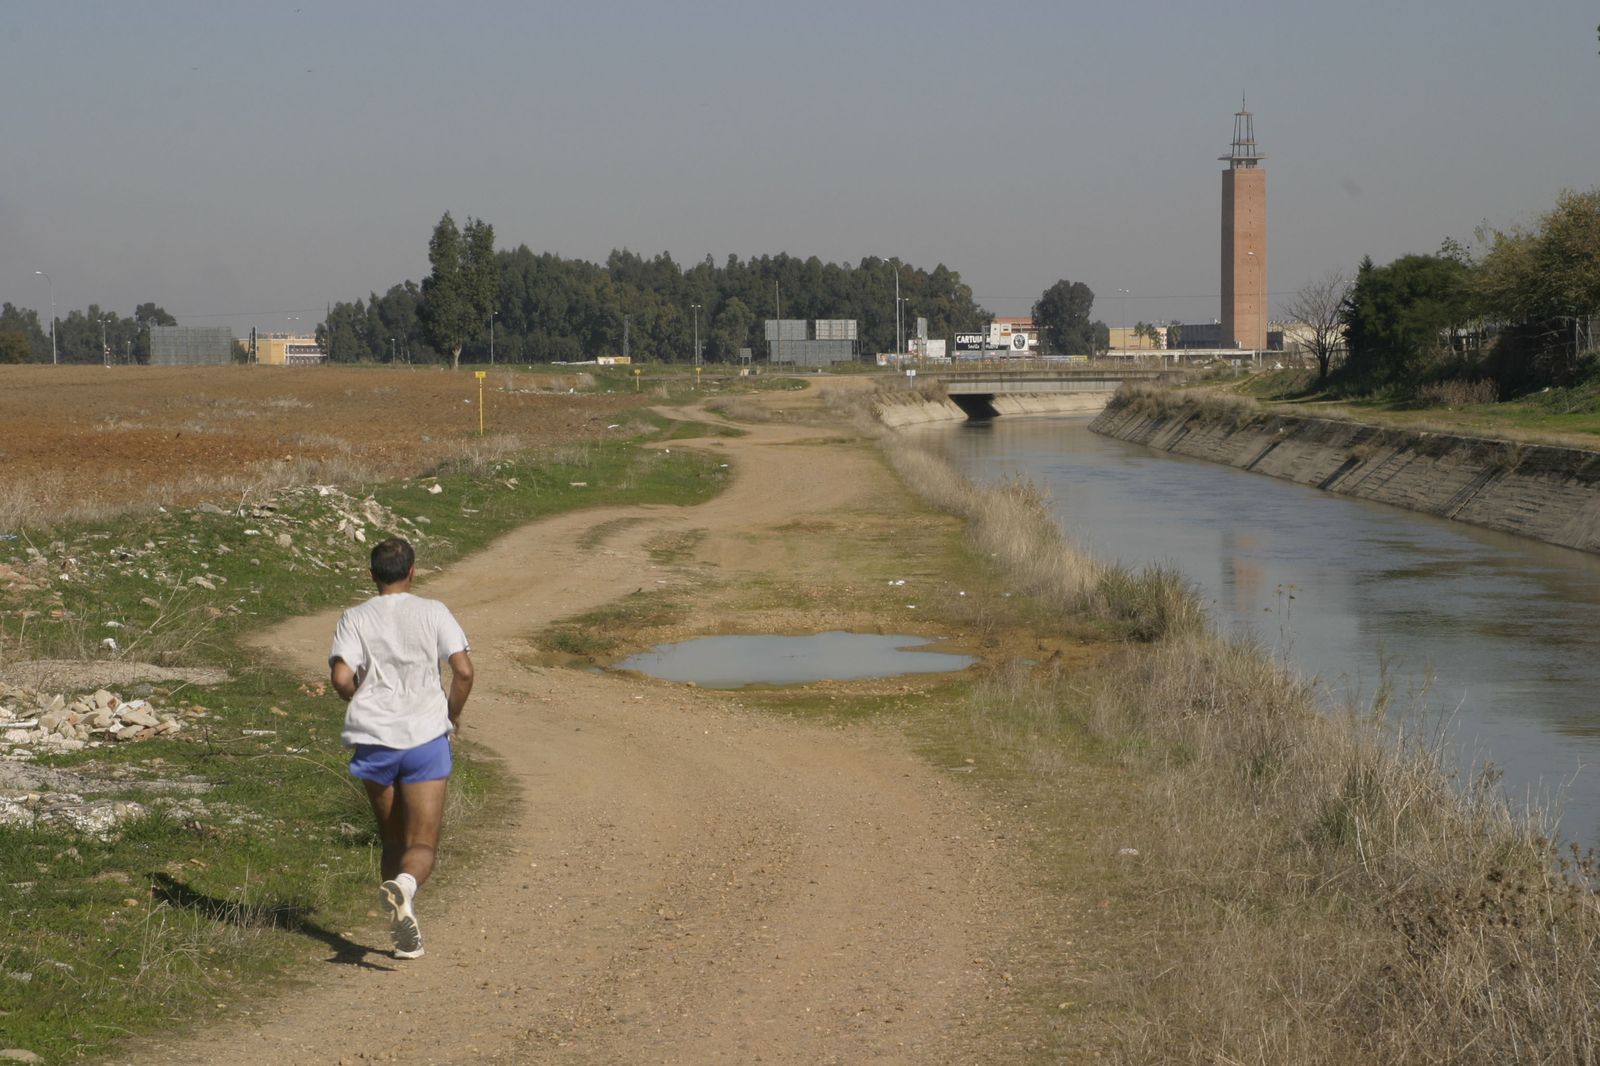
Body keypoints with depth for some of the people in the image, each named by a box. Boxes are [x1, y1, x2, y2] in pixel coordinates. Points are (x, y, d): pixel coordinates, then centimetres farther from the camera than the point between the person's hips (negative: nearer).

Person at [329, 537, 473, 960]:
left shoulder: (354, 619, 3)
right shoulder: (433, 613, 2)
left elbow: (342, 678, -9)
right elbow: (463, 672, -6)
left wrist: (365, 700, 12)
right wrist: (452, 716, 11)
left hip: (373, 739, 2)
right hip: (425, 736, -1)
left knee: (392, 840, 16)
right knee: (422, 845, -2)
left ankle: (406, 933, 10)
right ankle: (403, 885, -34)